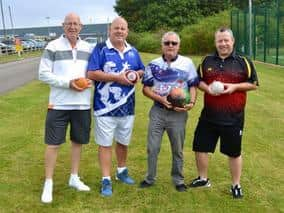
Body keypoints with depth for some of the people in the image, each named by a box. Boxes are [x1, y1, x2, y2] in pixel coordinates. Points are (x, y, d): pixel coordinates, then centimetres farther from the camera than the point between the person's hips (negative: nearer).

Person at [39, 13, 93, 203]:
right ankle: (48, 183, 16)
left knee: (78, 141, 13)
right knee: (53, 144, 1)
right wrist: (67, 82, -17)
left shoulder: (88, 49, 9)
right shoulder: (53, 46, -3)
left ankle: (74, 178, 29)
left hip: (82, 104, 4)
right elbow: (43, 74, -7)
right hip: (59, 104, -4)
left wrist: (90, 81, -8)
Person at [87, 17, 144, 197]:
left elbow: (142, 70, 19)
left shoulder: (133, 51, 11)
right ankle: (106, 180, 14)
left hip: (127, 106, 5)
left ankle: (122, 171, 39)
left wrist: (137, 74, -5)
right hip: (106, 106, -5)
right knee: (105, 144, 3)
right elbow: (91, 74, -15)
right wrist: (117, 77, -19)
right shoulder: (100, 49, -7)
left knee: (123, 142, 19)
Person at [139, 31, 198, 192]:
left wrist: (191, 103, -17)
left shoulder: (187, 63, 0)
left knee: (178, 149, 10)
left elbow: (193, 86, 2)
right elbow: (146, 88, 4)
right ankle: (150, 178, 24)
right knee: (152, 148, 6)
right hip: (157, 111, 1)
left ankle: (179, 180, 27)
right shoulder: (154, 64, 5)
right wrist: (161, 99, -13)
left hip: (178, 113, -1)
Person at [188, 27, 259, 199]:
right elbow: (198, 81, 13)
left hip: (233, 117, -3)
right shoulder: (207, 61, 8)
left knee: (234, 151, 9)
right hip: (209, 115, 3)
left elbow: (253, 84, 1)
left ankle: (236, 185, 28)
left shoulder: (243, 62, -1)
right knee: (200, 147, 9)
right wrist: (207, 88, -9)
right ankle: (203, 179, 31)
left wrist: (234, 86, -15)